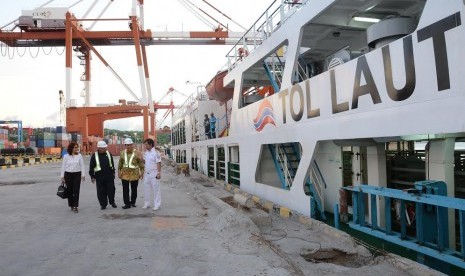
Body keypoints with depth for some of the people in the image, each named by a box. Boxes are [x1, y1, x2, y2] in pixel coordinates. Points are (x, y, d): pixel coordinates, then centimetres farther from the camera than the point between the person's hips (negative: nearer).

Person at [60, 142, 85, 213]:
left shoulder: (79, 156, 1)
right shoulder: (66, 156, 1)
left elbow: (82, 166, 2)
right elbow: (63, 166, 4)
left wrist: (83, 174, -3)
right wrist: (62, 176, 2)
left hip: (77, 174, 0)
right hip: (68, 174, 0)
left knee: (76, 191, -5)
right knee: (70, 191, 7)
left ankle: (75, 206, -3)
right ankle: (71, 205, 20)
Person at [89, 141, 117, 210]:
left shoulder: (109, 154, 6)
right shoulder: (94, 156, -3)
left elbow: (112, 164, 16)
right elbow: (91, 167, 0)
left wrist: (113, 172, 15)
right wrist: (92, 176, -3)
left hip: (109, 176, 2)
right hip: (99, 177, -2)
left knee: (111, 190, 7)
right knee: (101, 191, 3)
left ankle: (112, 202, 25)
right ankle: (103, 204, 16)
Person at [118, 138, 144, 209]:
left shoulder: (137, 153, -3)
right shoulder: (122, 153, 7)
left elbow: (141, 163, -2)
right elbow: (120, 164, 13)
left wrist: (141, 172, -7)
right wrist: (119, 172, 8)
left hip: (134, 174, -2)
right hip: (125, 174, 2)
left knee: (134, 189, 8)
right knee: (125, 189, -2)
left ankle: (133, 202, 24)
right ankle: (127, 203, 4)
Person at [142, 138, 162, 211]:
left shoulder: (155, 153, -13)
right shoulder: (146, 153, 10)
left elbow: (159, 163, -15)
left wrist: (159, 173, -19)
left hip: (154, 174, -8)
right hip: (147, 174, 8)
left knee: (156, 189, -1)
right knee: (146, 189, 13)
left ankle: (157, 205, 6)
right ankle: (147, 203, 25)